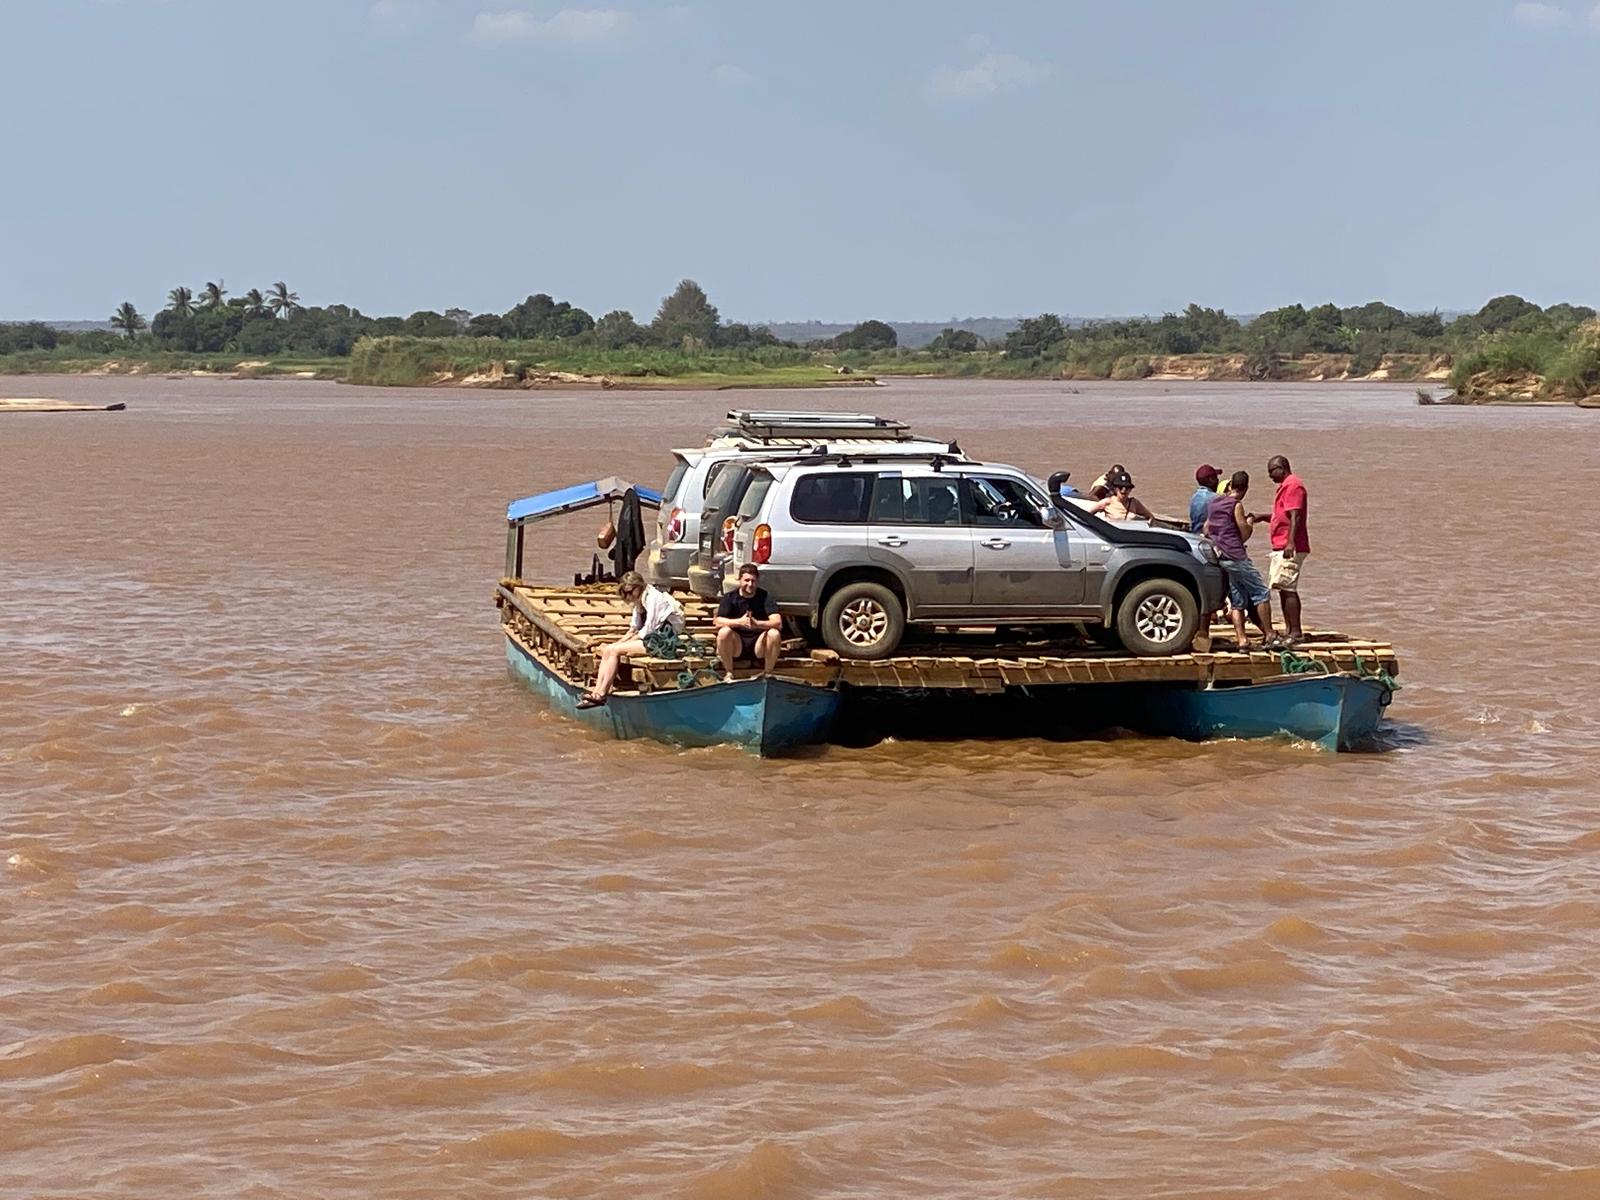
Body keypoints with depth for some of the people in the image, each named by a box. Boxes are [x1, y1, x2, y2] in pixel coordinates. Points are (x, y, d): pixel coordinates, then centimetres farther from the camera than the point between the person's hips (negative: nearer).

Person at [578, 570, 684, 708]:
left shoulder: (653, 597, -13)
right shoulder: (639, 601, 16)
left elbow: (648, 629, -17)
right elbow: (634, 629, 14)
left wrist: (623, 644, -12)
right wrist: (620, 643, -3)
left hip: (664, 642, -9)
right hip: (652, 639, 9)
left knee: (614, 651, -18)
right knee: (607, 650, -5)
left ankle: (601, 694, -17)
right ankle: (597, 690, -16)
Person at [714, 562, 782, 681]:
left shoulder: (765, 596, -4)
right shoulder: (729, 597, -3)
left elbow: (778, 623, -17)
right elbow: (719, 622, -17)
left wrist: (757, 624, -36)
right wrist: (739, 622, -35)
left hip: (759, 644, 0)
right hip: (736, 646, 0)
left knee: (774, 634, -29)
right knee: (724, 632, -31)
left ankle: (768, 674, -12)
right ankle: (728, 674, -14)